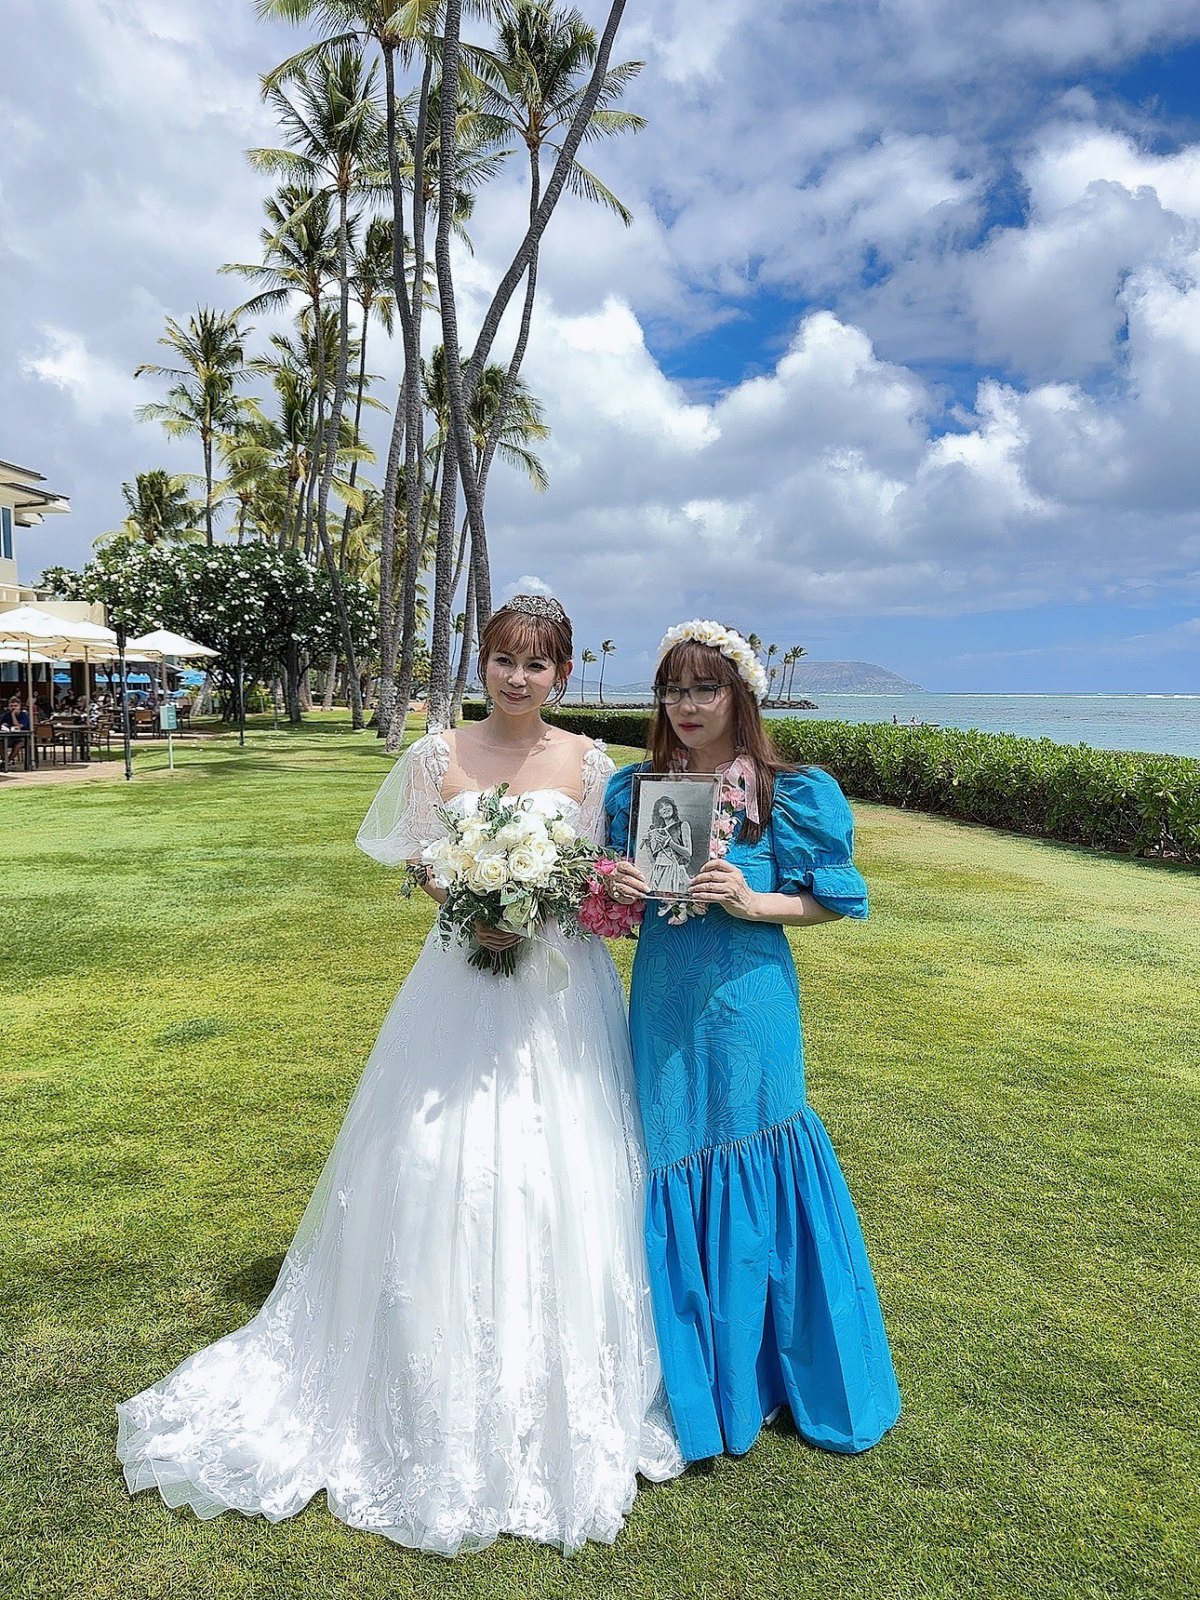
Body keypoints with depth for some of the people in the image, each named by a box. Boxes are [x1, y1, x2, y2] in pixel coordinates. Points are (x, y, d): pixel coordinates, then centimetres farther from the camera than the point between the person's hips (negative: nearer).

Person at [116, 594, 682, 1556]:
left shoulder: (588, 763, 2)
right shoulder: (440, 755, 1)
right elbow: (418, 865, 3)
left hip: (561, 985, 1)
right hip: (466, 981, 0)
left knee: (560, 1177, 7)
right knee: (443, 1168, 2)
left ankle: (558, 1401, 29)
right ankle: (445, 1399, 24)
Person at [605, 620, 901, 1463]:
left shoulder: (790, 794, -6)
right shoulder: (633, 789, 5)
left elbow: (833, 900, -2)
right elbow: (616, 907, 13)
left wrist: (751, 903, -17)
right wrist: (617, 891, -9)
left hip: (748, 1009, -3)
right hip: (663, 1005, 3)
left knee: (754, 1169, 7)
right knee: (674, 1168, 11)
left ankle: (768, 1369, 33)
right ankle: (697, 1376, 33)